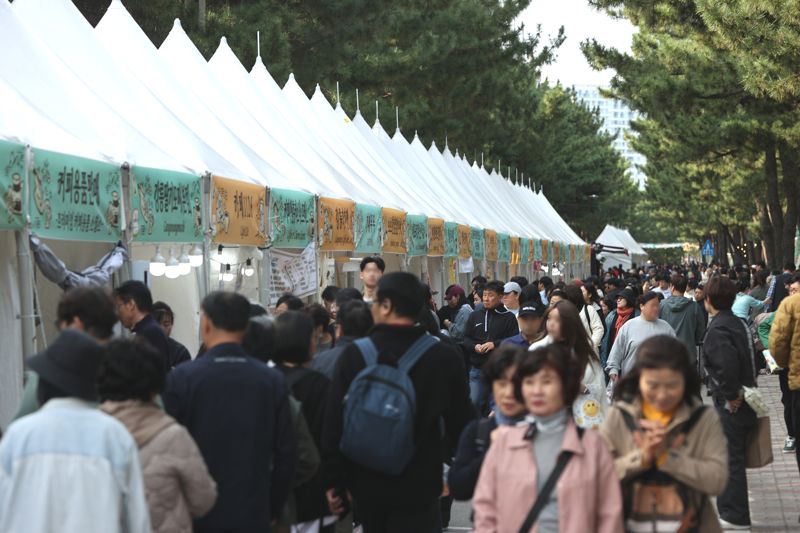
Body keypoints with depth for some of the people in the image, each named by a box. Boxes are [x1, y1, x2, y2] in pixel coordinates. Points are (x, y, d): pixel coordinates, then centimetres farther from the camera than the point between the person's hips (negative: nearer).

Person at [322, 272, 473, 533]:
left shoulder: (354, 354, -7)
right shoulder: (445, 357, -8)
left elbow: (333, 422, -5)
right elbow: (460, 423, -1)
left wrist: (334, 482, 3)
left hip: (367, 485, 2)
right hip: (419, 487, -2)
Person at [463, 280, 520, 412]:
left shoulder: (508, 317, -1)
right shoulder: (475, 315, 10)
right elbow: (466, 338, 11)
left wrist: (495, 344, -19)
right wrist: (474, 346, -10)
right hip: (477, 368, 3)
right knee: (473, 402, 5)